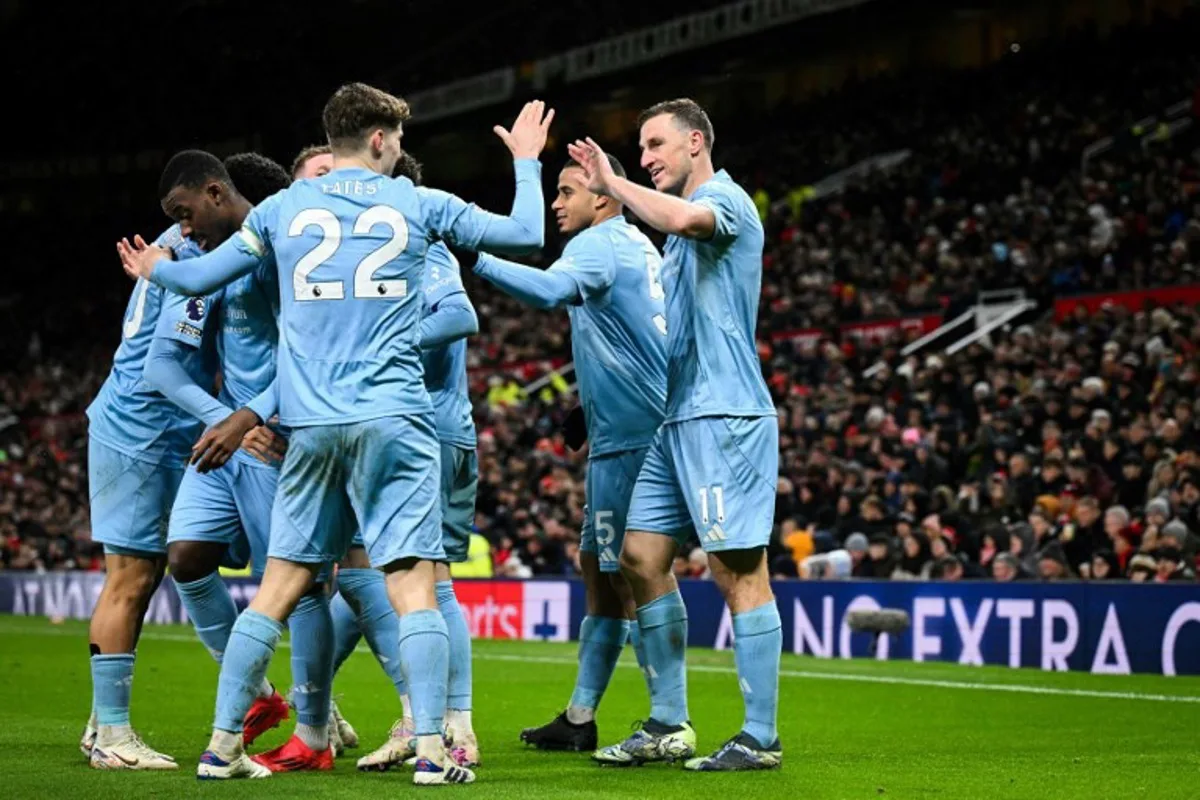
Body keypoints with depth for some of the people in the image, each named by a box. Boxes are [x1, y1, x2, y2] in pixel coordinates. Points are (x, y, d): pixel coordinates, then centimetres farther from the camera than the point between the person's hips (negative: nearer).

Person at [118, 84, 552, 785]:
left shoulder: (283, 209, 9)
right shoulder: (419, 204, 4)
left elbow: (199, 278, 18)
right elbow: (526, 234, 12)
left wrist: (155, 269, 40)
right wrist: (527, 162, 30)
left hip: (310, 426, 3)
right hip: (392, 419, -3)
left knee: (280, 587, 9)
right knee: (413, 584, -4)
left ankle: (223, 745, 9)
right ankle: (431, 749, -11)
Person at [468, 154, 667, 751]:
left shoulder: (600, 243, -10)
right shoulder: (637, 245, 19)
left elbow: (548, 290, -31)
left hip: (629, 438, -10)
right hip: (626, 437, 10)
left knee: (628, 577, -8)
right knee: (597, 568, 13)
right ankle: (579, 719, 19)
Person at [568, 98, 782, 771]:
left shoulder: (725, 199, -7)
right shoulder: (683, 220, 22)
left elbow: (683, 218, -31)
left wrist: (613, 183, -18)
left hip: (724, 414, -10)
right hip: (678, 417, 10)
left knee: (739, 571, -8)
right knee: (643, 559, 7)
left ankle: (761, 738, -6)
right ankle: (669, 726, 13)